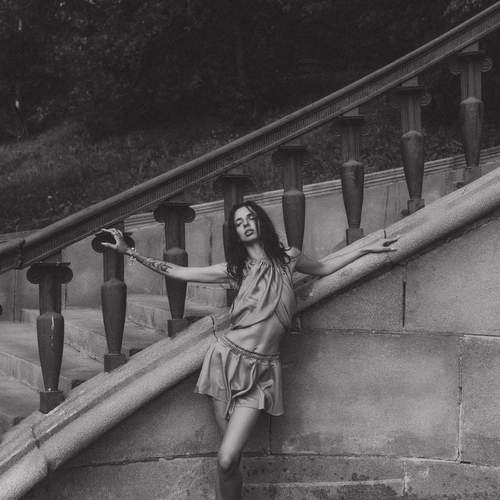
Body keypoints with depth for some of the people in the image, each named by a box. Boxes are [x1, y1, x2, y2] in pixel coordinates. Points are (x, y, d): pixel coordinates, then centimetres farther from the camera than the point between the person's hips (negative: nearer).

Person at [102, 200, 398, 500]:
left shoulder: (288, 258, 7)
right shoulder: (235, 269, 6)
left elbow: (323, 268, 27)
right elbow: (177, 272, 8)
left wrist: (367, 250, 27)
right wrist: (128, 251, 4)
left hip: (262, 371, -1)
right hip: (228, 359, 1)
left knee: (227, 458, -15)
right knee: (228, 461, -2)